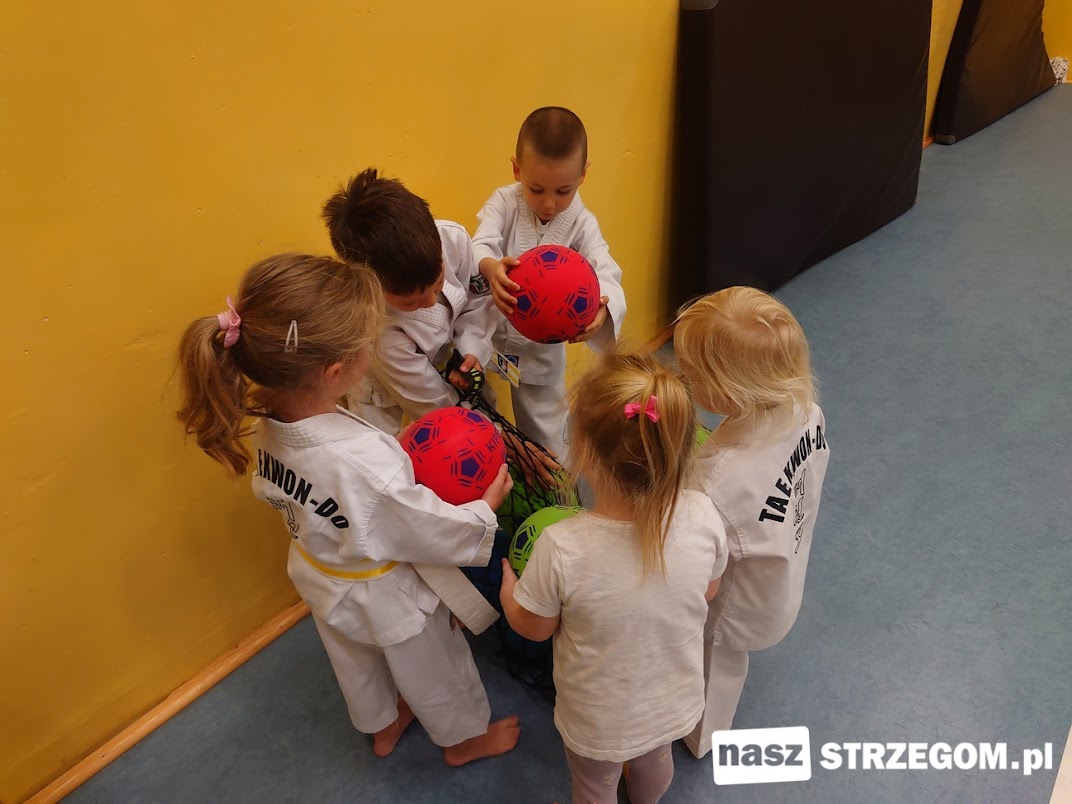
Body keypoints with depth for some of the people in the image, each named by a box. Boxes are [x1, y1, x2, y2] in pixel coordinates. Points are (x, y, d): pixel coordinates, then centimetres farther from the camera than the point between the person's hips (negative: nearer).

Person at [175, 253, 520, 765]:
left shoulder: (266, 427, -22)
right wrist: (487, 507, -9)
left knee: (357, 664, 33)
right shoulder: (369, 463, -45)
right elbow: (439, 534, -29)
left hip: (321, 579, 6)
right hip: (385, 595, -6)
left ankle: (383, 726, 63)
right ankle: (465, 737, 54)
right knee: (432, 669, 25)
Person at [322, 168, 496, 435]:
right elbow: (435, 405, -28)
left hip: (450, 361, 5)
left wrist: (472, 348, -23)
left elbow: (478, 297, -8)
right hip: (389, 398, -5)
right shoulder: (376, 332, -41)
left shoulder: (454, 238, -31)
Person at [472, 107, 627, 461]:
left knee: (545, 430, 16)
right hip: (484, 335, 0)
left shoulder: (581, 223, -10)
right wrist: (489, 268, -51)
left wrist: (603, 305, -47)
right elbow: (480, 244, -25)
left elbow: (606, 271, -22)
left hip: (542, 348, 0)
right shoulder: (504, 202, -11)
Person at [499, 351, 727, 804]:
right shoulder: (703, 518, -29)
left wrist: (507, 585, 3)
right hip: (675, 703, 4)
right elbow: (708, 592, -8)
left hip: (600, 722, -3)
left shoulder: (561, 549, -39)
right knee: (655, 762, 37)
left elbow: (534, 628, -18)